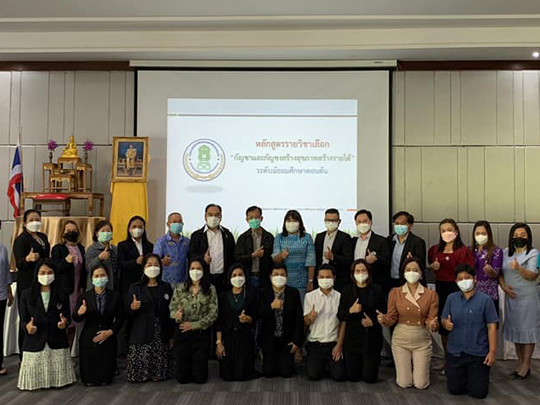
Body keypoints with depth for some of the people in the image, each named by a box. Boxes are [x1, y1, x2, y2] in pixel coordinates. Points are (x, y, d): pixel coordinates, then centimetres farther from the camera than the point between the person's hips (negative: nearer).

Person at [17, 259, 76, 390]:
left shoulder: (62, 294, 4)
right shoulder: (26, 294, 2)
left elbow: (67, 316, 4)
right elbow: (23, 319, 2)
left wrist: (65, 322, -19)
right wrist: (27, 326, -21)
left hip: (57, 342, 1)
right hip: (34, 343, 0)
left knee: (59, 379, 1)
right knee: (33, 381, 1)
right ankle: (38, 383, 33)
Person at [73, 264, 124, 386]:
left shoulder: (115, 295, 1)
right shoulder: (85, 296, 0)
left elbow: (120, 318, 4)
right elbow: (75, 318, -5)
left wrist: (110, 331, -10)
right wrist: (79, 313, -28)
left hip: (108, 339, 0)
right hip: (88, 339, 0)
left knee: (105, 380, 4)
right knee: (89, 380, 4)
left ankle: (104, 380, 37)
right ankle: (90, 380, 37)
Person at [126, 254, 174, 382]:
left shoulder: (166, 287, 10)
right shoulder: (135, 288, 4)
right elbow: (128, 314, 1)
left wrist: (171, 336, 5)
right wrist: (132, 308, -21)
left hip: (161, 335, 1)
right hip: (141, 335, -1)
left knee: (159, 375, -2)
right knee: (138, 375, -3)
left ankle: (157, 375, 26)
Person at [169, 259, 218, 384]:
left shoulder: (210, 289, -2)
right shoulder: (180, 288, 3)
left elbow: (213, 314, -5)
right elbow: (172, 308, 2)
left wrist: (193, 325, -12)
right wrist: (176, 315, -22)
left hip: (202, 333, -1)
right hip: (181, 333, 1)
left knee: (200, 378, 2)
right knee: (181, 377, 4)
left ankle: (198, 372, 38)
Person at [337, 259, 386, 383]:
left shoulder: (377, 290, -1)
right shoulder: (347, 290, 2)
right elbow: (340, 315, 1)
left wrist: (373, 322, -15)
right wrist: (350, 310, -18)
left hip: (372, 338, -1)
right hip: (352, 337, 1)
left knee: (370, 377, 1)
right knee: (353, 376, 6)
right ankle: (359, 363, 39)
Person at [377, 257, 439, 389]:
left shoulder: (431, 294, -4)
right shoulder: (395, 292, -4)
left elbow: (431, 319, -7)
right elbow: (391, 319, -5)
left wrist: (433, 325, -31)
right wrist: (383, 319, -28)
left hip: (422, 341, 0)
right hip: (400, 339, 0)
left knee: (420, 384, 2)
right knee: (404, 383, 3)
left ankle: (419, 366, 35)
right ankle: (407, 366, 36)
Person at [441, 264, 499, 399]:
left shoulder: (485, 300, -10)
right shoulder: (451, 298, -1)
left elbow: (491, 326, -9)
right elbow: (443, 320, 6)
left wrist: (492, 352, -11)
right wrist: (446, 324, -19)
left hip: (478, 353, -2)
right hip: (455, 352, 2)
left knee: (479, 392, 5)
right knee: (455, 390, 11)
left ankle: (474, 375, 37)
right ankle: (461, 374, 42)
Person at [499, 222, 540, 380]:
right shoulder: (506, 253, 8)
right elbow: (500, 273, 10)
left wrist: (518, 268, -34)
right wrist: (504, 286, -8)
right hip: (511, 296, 5)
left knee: (527, 330, 0)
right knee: (515, 329, 10)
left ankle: (526, 367, 8)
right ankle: (520, 363, 21)